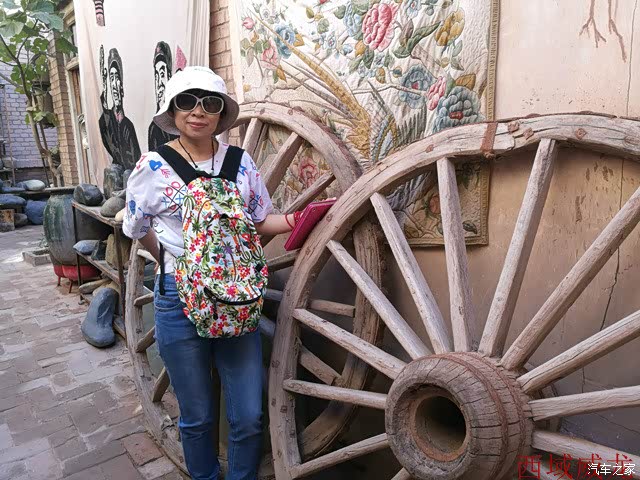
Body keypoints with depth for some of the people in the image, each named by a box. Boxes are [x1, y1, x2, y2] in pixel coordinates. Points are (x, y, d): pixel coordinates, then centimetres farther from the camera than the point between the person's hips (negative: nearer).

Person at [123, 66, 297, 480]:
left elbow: (262, 220, 7)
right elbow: (136, 228, 7)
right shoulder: (154, 166, -5)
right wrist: (179, 262, 4)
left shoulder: (241, 162, 2)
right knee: (197, 417, 15)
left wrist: (300, 219, -10)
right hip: (180, 298, -2)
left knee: (249, 417, 9)